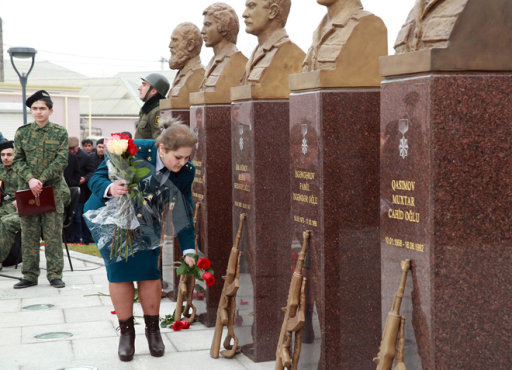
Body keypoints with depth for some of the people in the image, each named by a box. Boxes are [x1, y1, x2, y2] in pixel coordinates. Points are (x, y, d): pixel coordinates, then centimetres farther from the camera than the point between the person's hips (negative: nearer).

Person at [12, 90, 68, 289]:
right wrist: (30, 179, -14)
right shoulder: (22, 132, 6)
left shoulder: (60, 133, 1)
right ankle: (29, 276, 10)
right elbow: (18, 160, 3)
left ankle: (55, 274, 6)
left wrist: (41, 179, -15)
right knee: (29, 234, 4)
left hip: (53, 189, -2)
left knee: (53, 234, 0)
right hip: (27, 189, 2)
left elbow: (61, 161, -5)